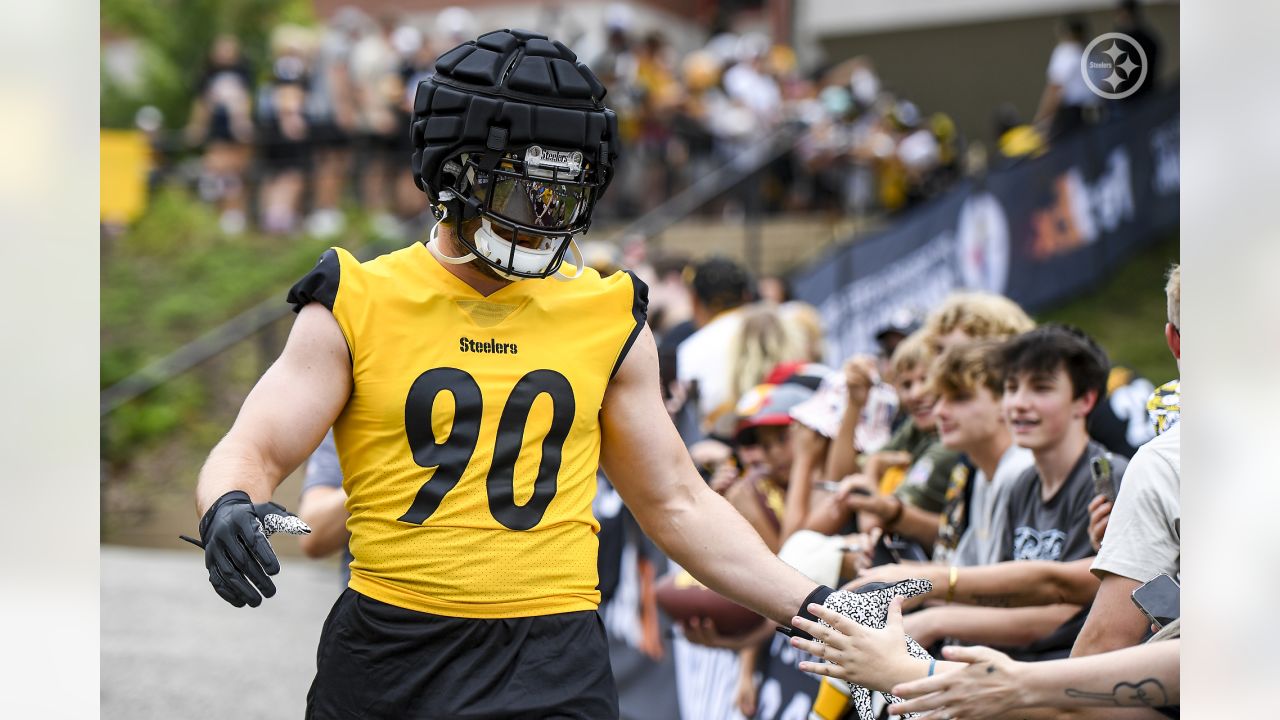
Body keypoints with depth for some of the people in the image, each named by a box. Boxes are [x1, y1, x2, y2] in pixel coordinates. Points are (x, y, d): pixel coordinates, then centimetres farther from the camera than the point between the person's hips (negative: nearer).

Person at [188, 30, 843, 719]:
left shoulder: (607, 320, 8)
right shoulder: (359, 306, 1)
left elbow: (678, 505, 14)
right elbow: (250, 454, -3)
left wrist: (812, 605, 7)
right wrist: (229, 510, -26)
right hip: (387, 658, 0)